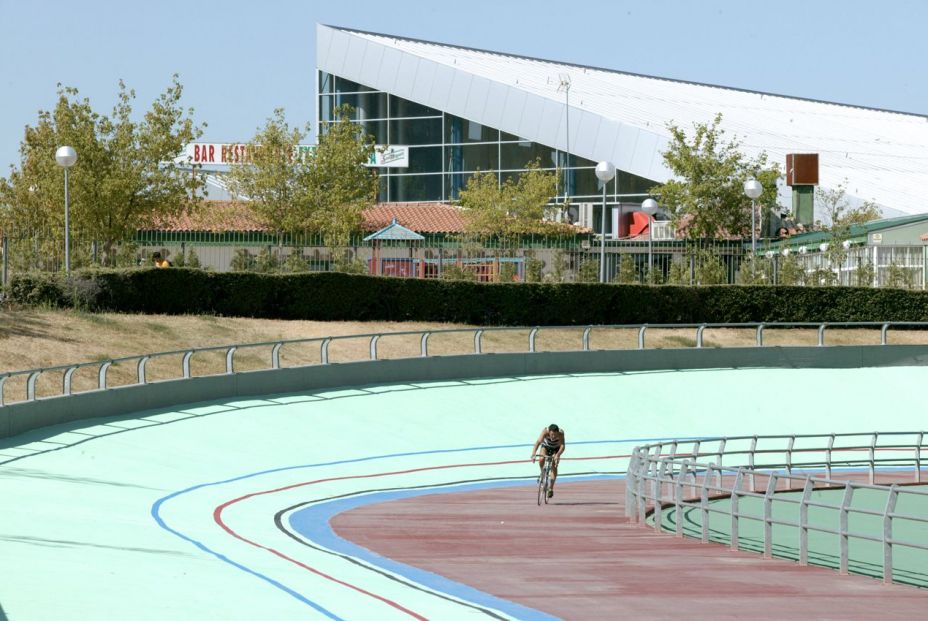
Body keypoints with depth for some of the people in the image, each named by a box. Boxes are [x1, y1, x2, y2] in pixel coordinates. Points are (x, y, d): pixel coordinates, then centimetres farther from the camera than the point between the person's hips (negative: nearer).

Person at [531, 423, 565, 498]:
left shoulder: (561, 433, -38)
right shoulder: (545, 432, -37)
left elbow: (562, 446, -46)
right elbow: (538, 442, -47)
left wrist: (557, 455, -64)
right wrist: (533, 454, -60)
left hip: (556, 448, 0)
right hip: (546, 446, 0)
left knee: (554, 466, -17)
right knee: (541, 461, -25)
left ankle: (551, 488, -9)